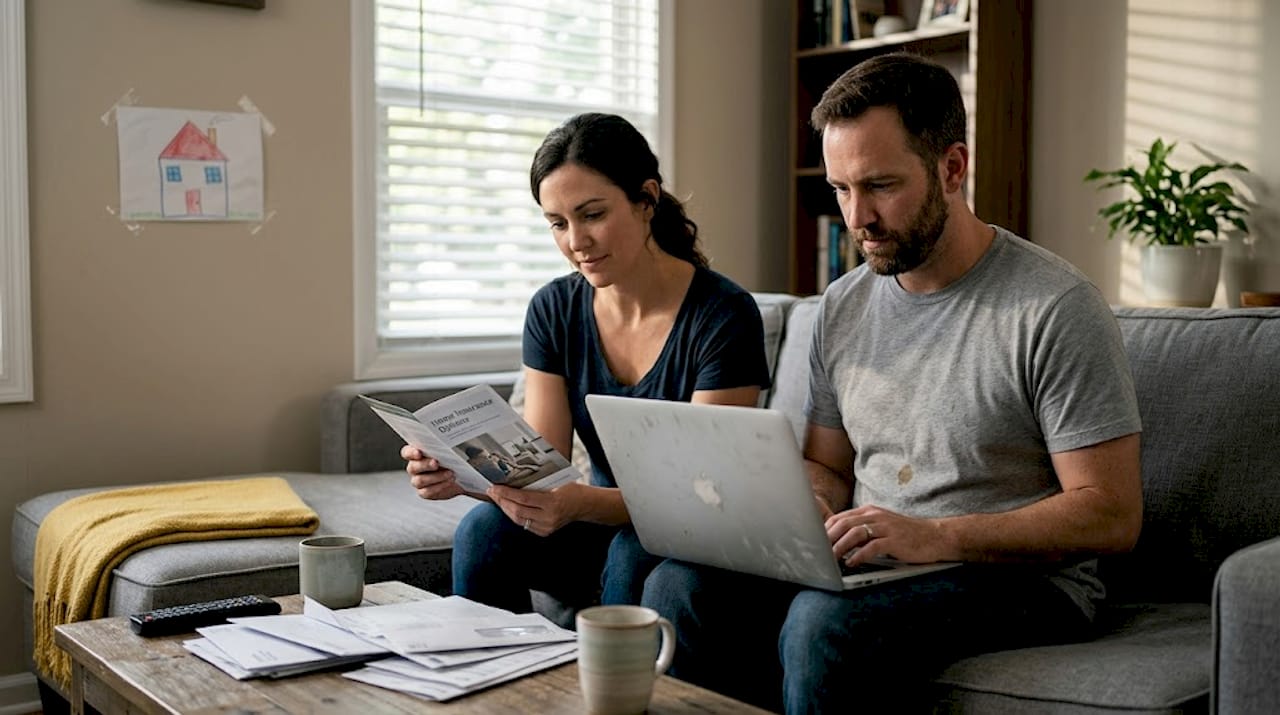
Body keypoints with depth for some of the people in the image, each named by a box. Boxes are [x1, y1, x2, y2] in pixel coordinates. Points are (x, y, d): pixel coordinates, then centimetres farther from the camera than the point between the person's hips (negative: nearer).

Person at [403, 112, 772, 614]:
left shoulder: (725, 315, -17)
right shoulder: (553, 310, -1)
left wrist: (583, 503, -38)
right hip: (604, 529, 4)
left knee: (634, 553, -34)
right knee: (484, 530, -22)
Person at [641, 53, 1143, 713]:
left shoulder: (1055, 309, -12)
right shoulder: (842, 306, 9)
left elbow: (1111, 515, -14)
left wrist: (936, 536, -25)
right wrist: (807, 507, -7)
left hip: (1017, 578, -5)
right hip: (870, 563, 6)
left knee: (826, 621, -33)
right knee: (680, 585, -18)